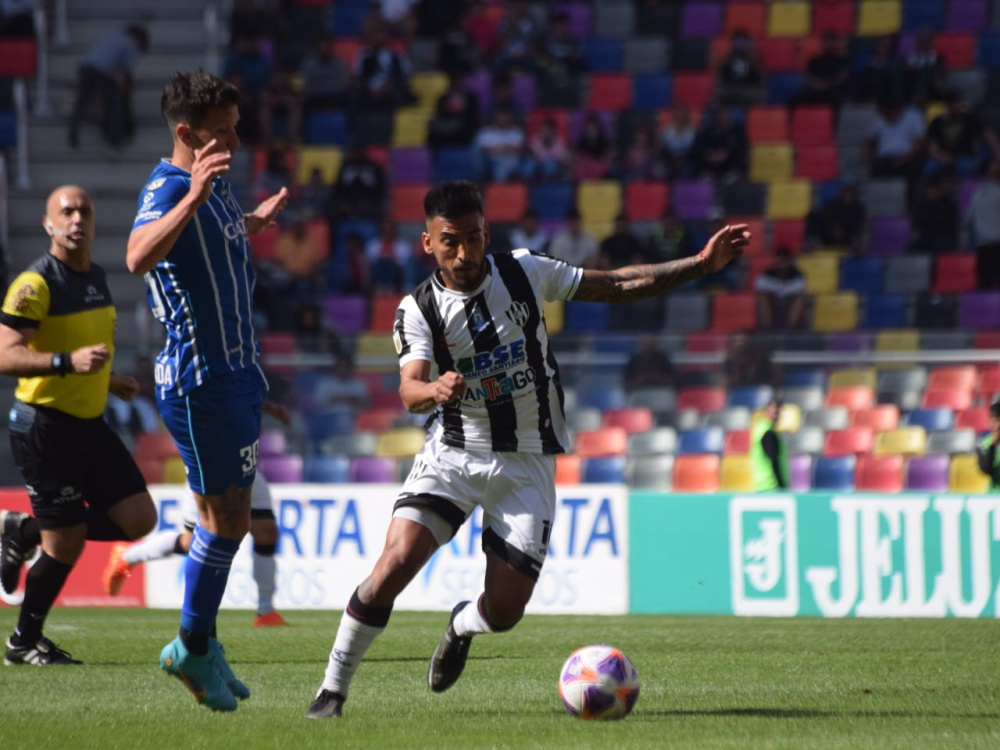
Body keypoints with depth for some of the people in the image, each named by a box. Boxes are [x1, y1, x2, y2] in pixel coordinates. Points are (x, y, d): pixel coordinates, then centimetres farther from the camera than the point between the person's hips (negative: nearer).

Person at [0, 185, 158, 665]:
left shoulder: (97, 278, 11)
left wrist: (109, 381, 14)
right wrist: (68, 362, -35)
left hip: (90, 425, 8)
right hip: (44, 426, -8)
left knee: (139, 520, 0)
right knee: (66, 545, -5)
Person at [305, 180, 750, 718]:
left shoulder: (524, 273, -5)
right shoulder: (418, 309, -10)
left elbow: (618, 286, 3)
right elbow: (409, 391, -24)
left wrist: (702, 264, -3)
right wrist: (434, 391, -49)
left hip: (527, 464, 1)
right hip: (453, 453, -1)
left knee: (505, 609, -5)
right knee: (395, 562, -22)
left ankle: (463, 626, 35)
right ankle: (333, 688, -7)